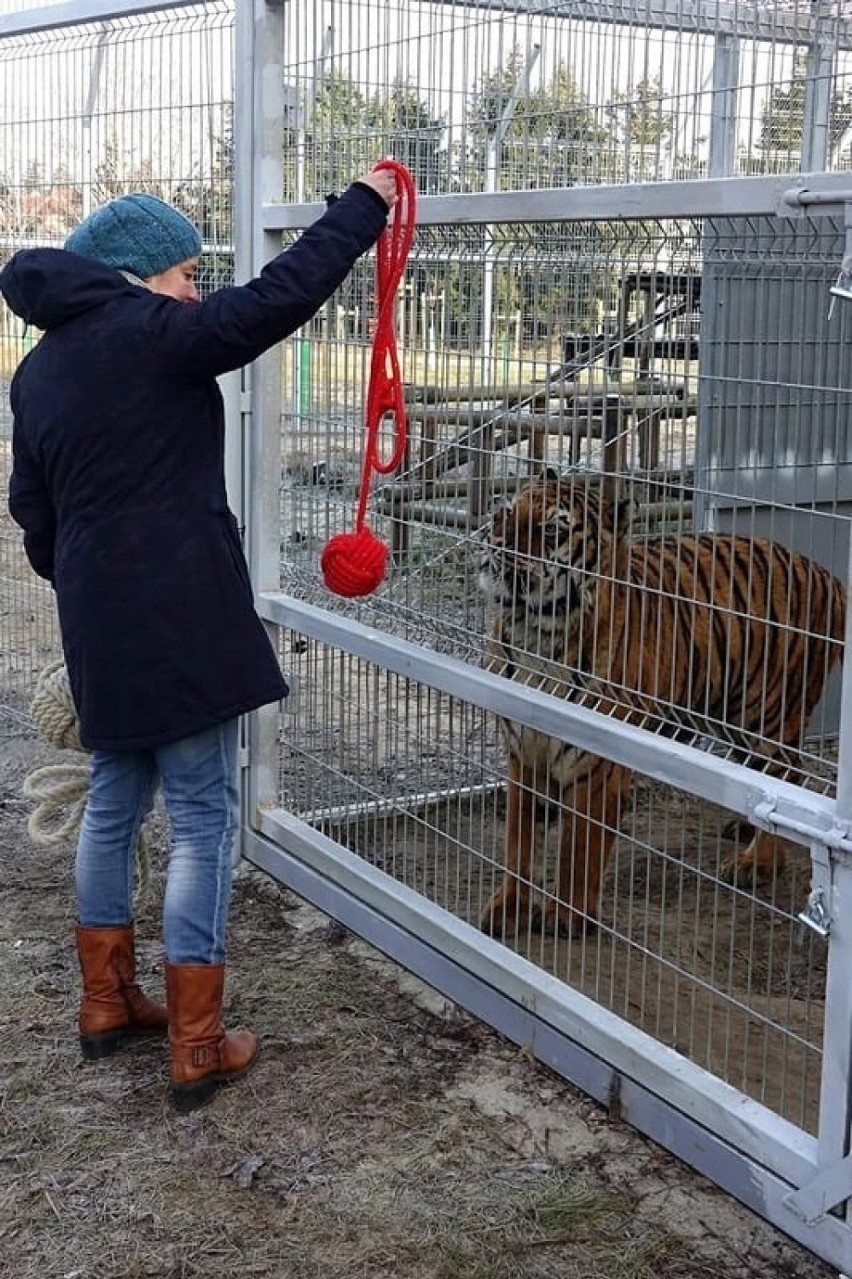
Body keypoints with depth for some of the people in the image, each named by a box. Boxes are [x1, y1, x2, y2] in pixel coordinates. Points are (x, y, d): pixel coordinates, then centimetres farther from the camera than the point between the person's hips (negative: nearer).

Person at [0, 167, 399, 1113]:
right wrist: (363, 207, -4)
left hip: (98, 625, 8)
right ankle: (196, 1048, 4)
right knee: (201, 817, -1)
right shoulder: (150, 334, -11)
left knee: (114, 799, 20)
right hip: (178, 618, -8)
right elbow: (281, 297, -15)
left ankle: (106, 1003, 31)